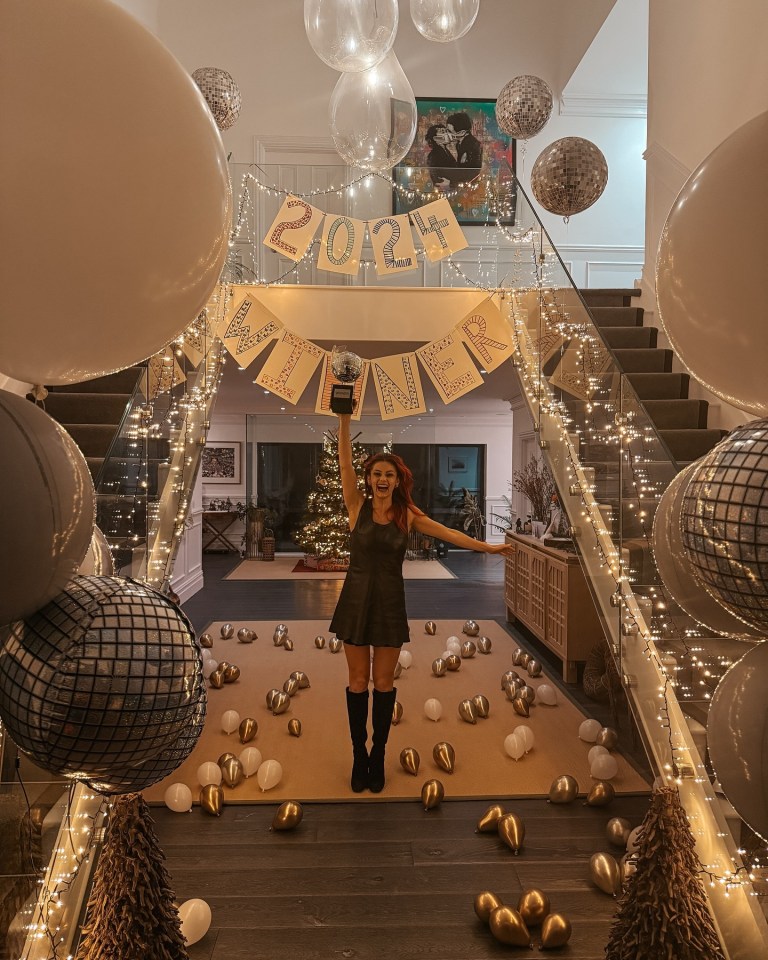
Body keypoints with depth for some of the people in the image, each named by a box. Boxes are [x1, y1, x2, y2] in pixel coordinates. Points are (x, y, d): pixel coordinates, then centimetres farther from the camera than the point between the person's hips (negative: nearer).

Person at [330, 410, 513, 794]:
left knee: (384, 682, 9)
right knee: (358, 681, 8)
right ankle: (359, 757, 23)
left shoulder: (407, 514, 1)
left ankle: (378, 757, 25)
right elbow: (345, 464, -13)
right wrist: (344, 422, -23)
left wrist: (486, 547, 3)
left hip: (390, 603, 1)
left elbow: (448, 533, 5)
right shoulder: (357, 506, -4)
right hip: (356, 600, -1)